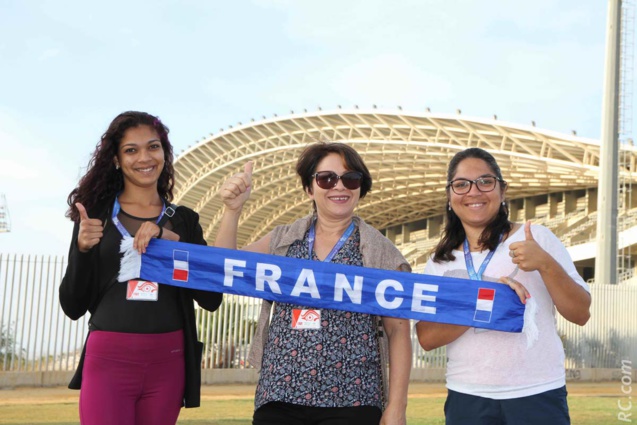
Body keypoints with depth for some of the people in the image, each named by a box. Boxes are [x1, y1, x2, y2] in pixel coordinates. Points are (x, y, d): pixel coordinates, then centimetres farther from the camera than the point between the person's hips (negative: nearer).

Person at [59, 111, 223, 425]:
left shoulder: (184, 220, 8)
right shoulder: (96, 215, 4)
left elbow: (212, 300, -2)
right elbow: (73, 307, 5)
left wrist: (172, 241, -12)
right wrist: (82, 249, -11)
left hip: (167, 363, 2)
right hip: (108, 360, -1)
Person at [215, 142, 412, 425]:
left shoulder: (381, 252, 1)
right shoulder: (282, 240, 10)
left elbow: (398, 331, -1)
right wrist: (232, 210, -7)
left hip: (350, 401, -2)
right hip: (278, 396, 2)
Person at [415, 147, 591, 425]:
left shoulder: (536, 238, -1)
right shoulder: (440, 263, 4)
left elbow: (580, 314, -2)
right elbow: (427, 338, -7)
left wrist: (546, 264, -18)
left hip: (538, 395, -2)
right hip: (467, 399, 2)